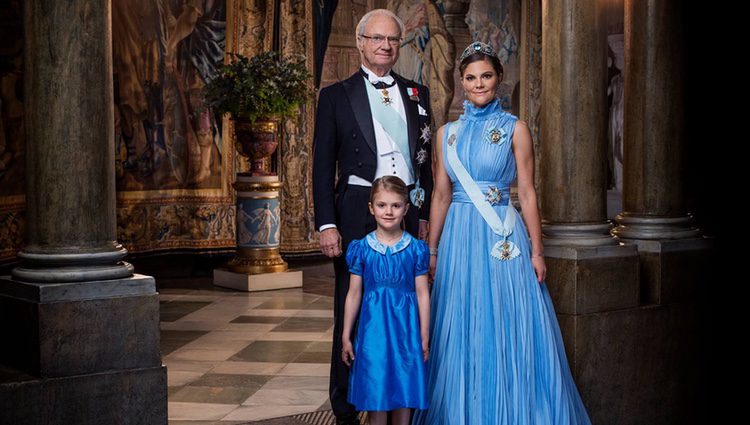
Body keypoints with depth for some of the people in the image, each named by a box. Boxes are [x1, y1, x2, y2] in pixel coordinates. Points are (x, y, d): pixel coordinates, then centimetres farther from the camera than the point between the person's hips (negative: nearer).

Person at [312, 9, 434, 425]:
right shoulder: (336, 95, 5)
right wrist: (326, 224, -8)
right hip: (357, 214, -3)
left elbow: (425, 159, 16)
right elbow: (323, 166, 0)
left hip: (410, 212, 3)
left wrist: (426, 214, 9)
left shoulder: (417, 94, 14)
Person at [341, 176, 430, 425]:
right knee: (375, 390, 3)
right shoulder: (362, 248, 1)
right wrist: (345, 336, 6)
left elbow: (422, 294, 3)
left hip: (405, 327, 0)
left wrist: (424, 336, 2)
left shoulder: (415, 249, 0)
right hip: (373, 326, 0)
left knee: (403, 389, 7)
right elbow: (354, 294, 5)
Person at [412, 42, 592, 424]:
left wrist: (536, 251, -6)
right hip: (459, 236, 3)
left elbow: (527, 193, -2)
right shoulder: (448, 133, 9)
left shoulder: (515, 129, 1)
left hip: (502, 235, -3)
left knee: (507, 328, -1)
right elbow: (441, 195, 11)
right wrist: (432, 251, 8)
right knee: (462, 332, 7)